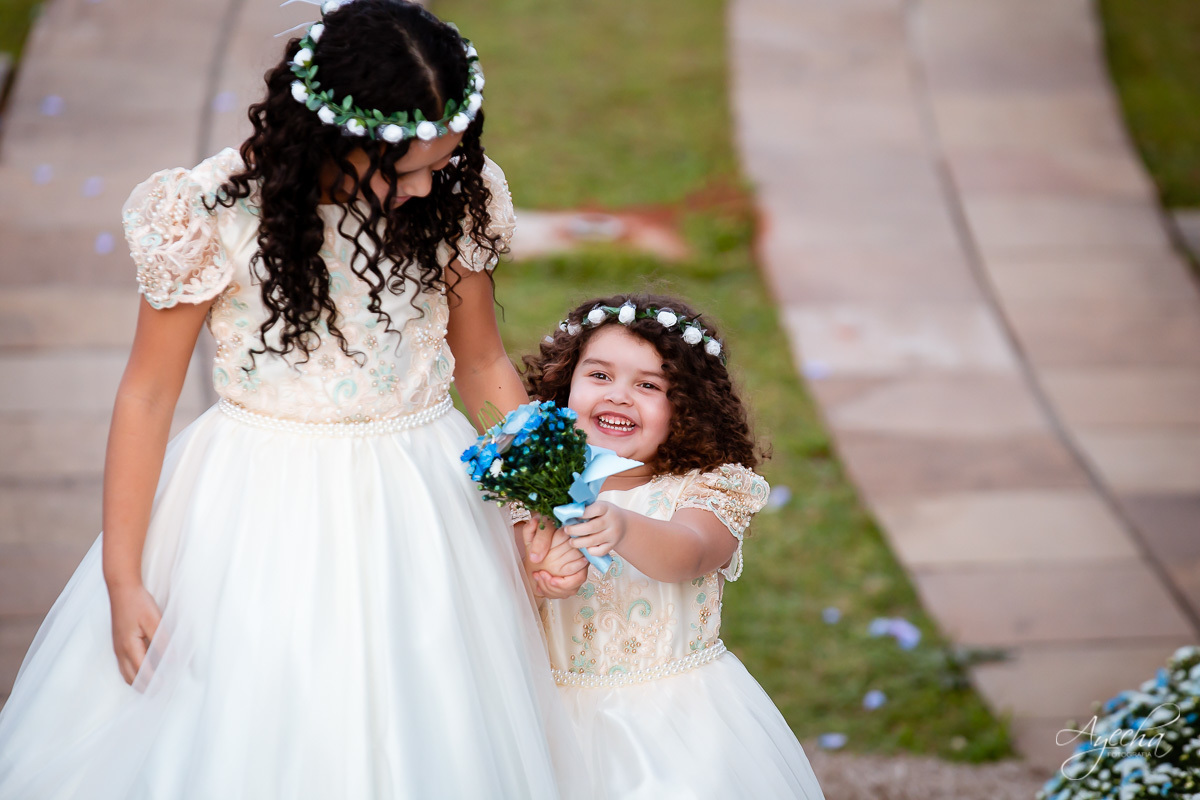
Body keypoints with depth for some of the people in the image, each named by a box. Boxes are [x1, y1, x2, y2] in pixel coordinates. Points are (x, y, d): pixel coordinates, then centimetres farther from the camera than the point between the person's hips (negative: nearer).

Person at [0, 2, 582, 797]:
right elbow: (148, 392, -7)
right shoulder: (212, 212, -16)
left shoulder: (454, 198, -7)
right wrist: (121, 580, -5)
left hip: (421, 497, 3)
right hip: (261, 518, -2)